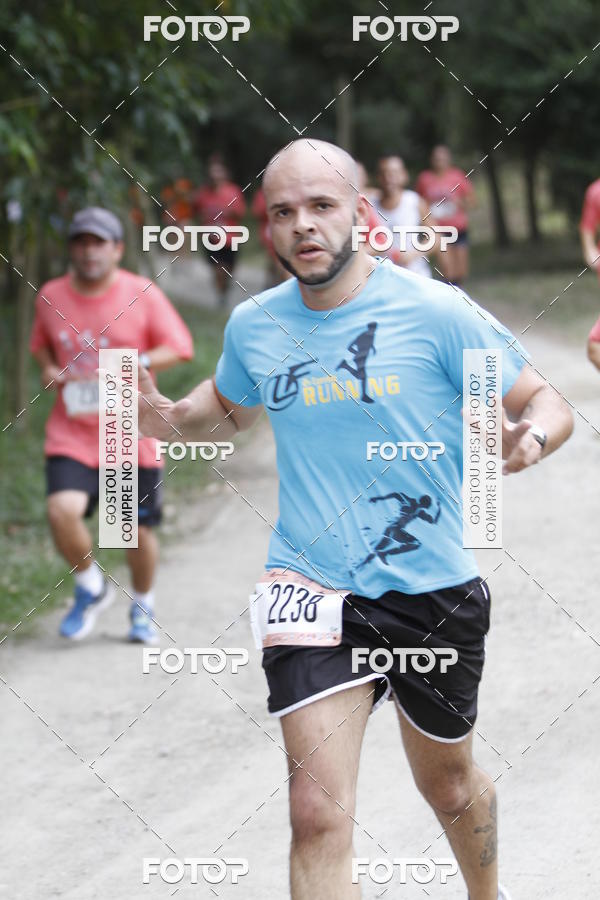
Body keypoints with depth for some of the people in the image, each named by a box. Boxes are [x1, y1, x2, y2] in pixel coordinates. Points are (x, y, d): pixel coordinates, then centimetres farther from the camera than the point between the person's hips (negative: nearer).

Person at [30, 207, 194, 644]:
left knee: (139, 527, 5)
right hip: (72, 431, 1)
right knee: (62, 509, -21)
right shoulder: (51, 296, 4)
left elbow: (179, 346, -2)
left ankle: (143, 607, 33)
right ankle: (91, 588, 6)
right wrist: (48, 369, 0)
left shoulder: (142, 295, -4)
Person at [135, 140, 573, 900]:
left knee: (449, 784, 22)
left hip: (435, 589, -1)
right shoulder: (252, 326, -1)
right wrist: (172, 419, -2)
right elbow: (230, 408, 21)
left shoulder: (435, 311, -12)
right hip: (310, 588, 1)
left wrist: (529, 437, -30)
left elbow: (544, 402, -6)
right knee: (318, 815, -15)